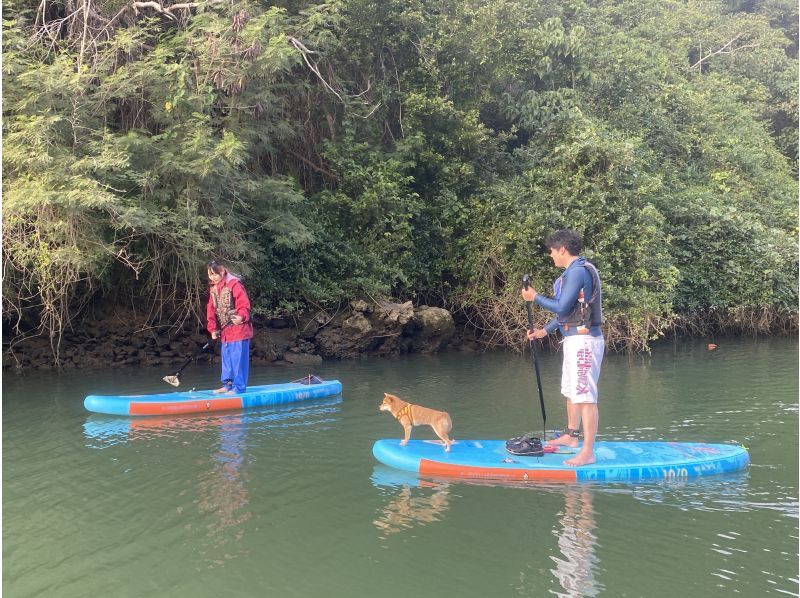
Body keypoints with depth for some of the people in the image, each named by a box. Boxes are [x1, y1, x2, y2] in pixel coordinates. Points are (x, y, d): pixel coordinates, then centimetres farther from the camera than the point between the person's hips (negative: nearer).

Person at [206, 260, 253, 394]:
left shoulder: (234, 284, -14)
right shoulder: (213, 289, 11)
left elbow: (244, 305, -18)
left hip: (238, 329, -8)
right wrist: (213, 329, 7)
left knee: (238, 358, -6)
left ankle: (238, 386, -1)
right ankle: (227, 384, 25)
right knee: (226, 358, 15)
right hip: (224, 331, 8)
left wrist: (241, 317, -37)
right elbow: (211, 310, 13)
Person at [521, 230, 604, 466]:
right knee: (572, 392, 22)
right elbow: (566, 310, 21)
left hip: (583, 340, -11)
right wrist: (545, 331, 22)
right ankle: (571, 436, 37)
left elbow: (561, 307, -19)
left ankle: (588, 453, -10)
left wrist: (535, 297, -7)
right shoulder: (576, 270, 17)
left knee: (585, 397, -11)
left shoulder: (577, 271, -16)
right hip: (575, 340, 11)